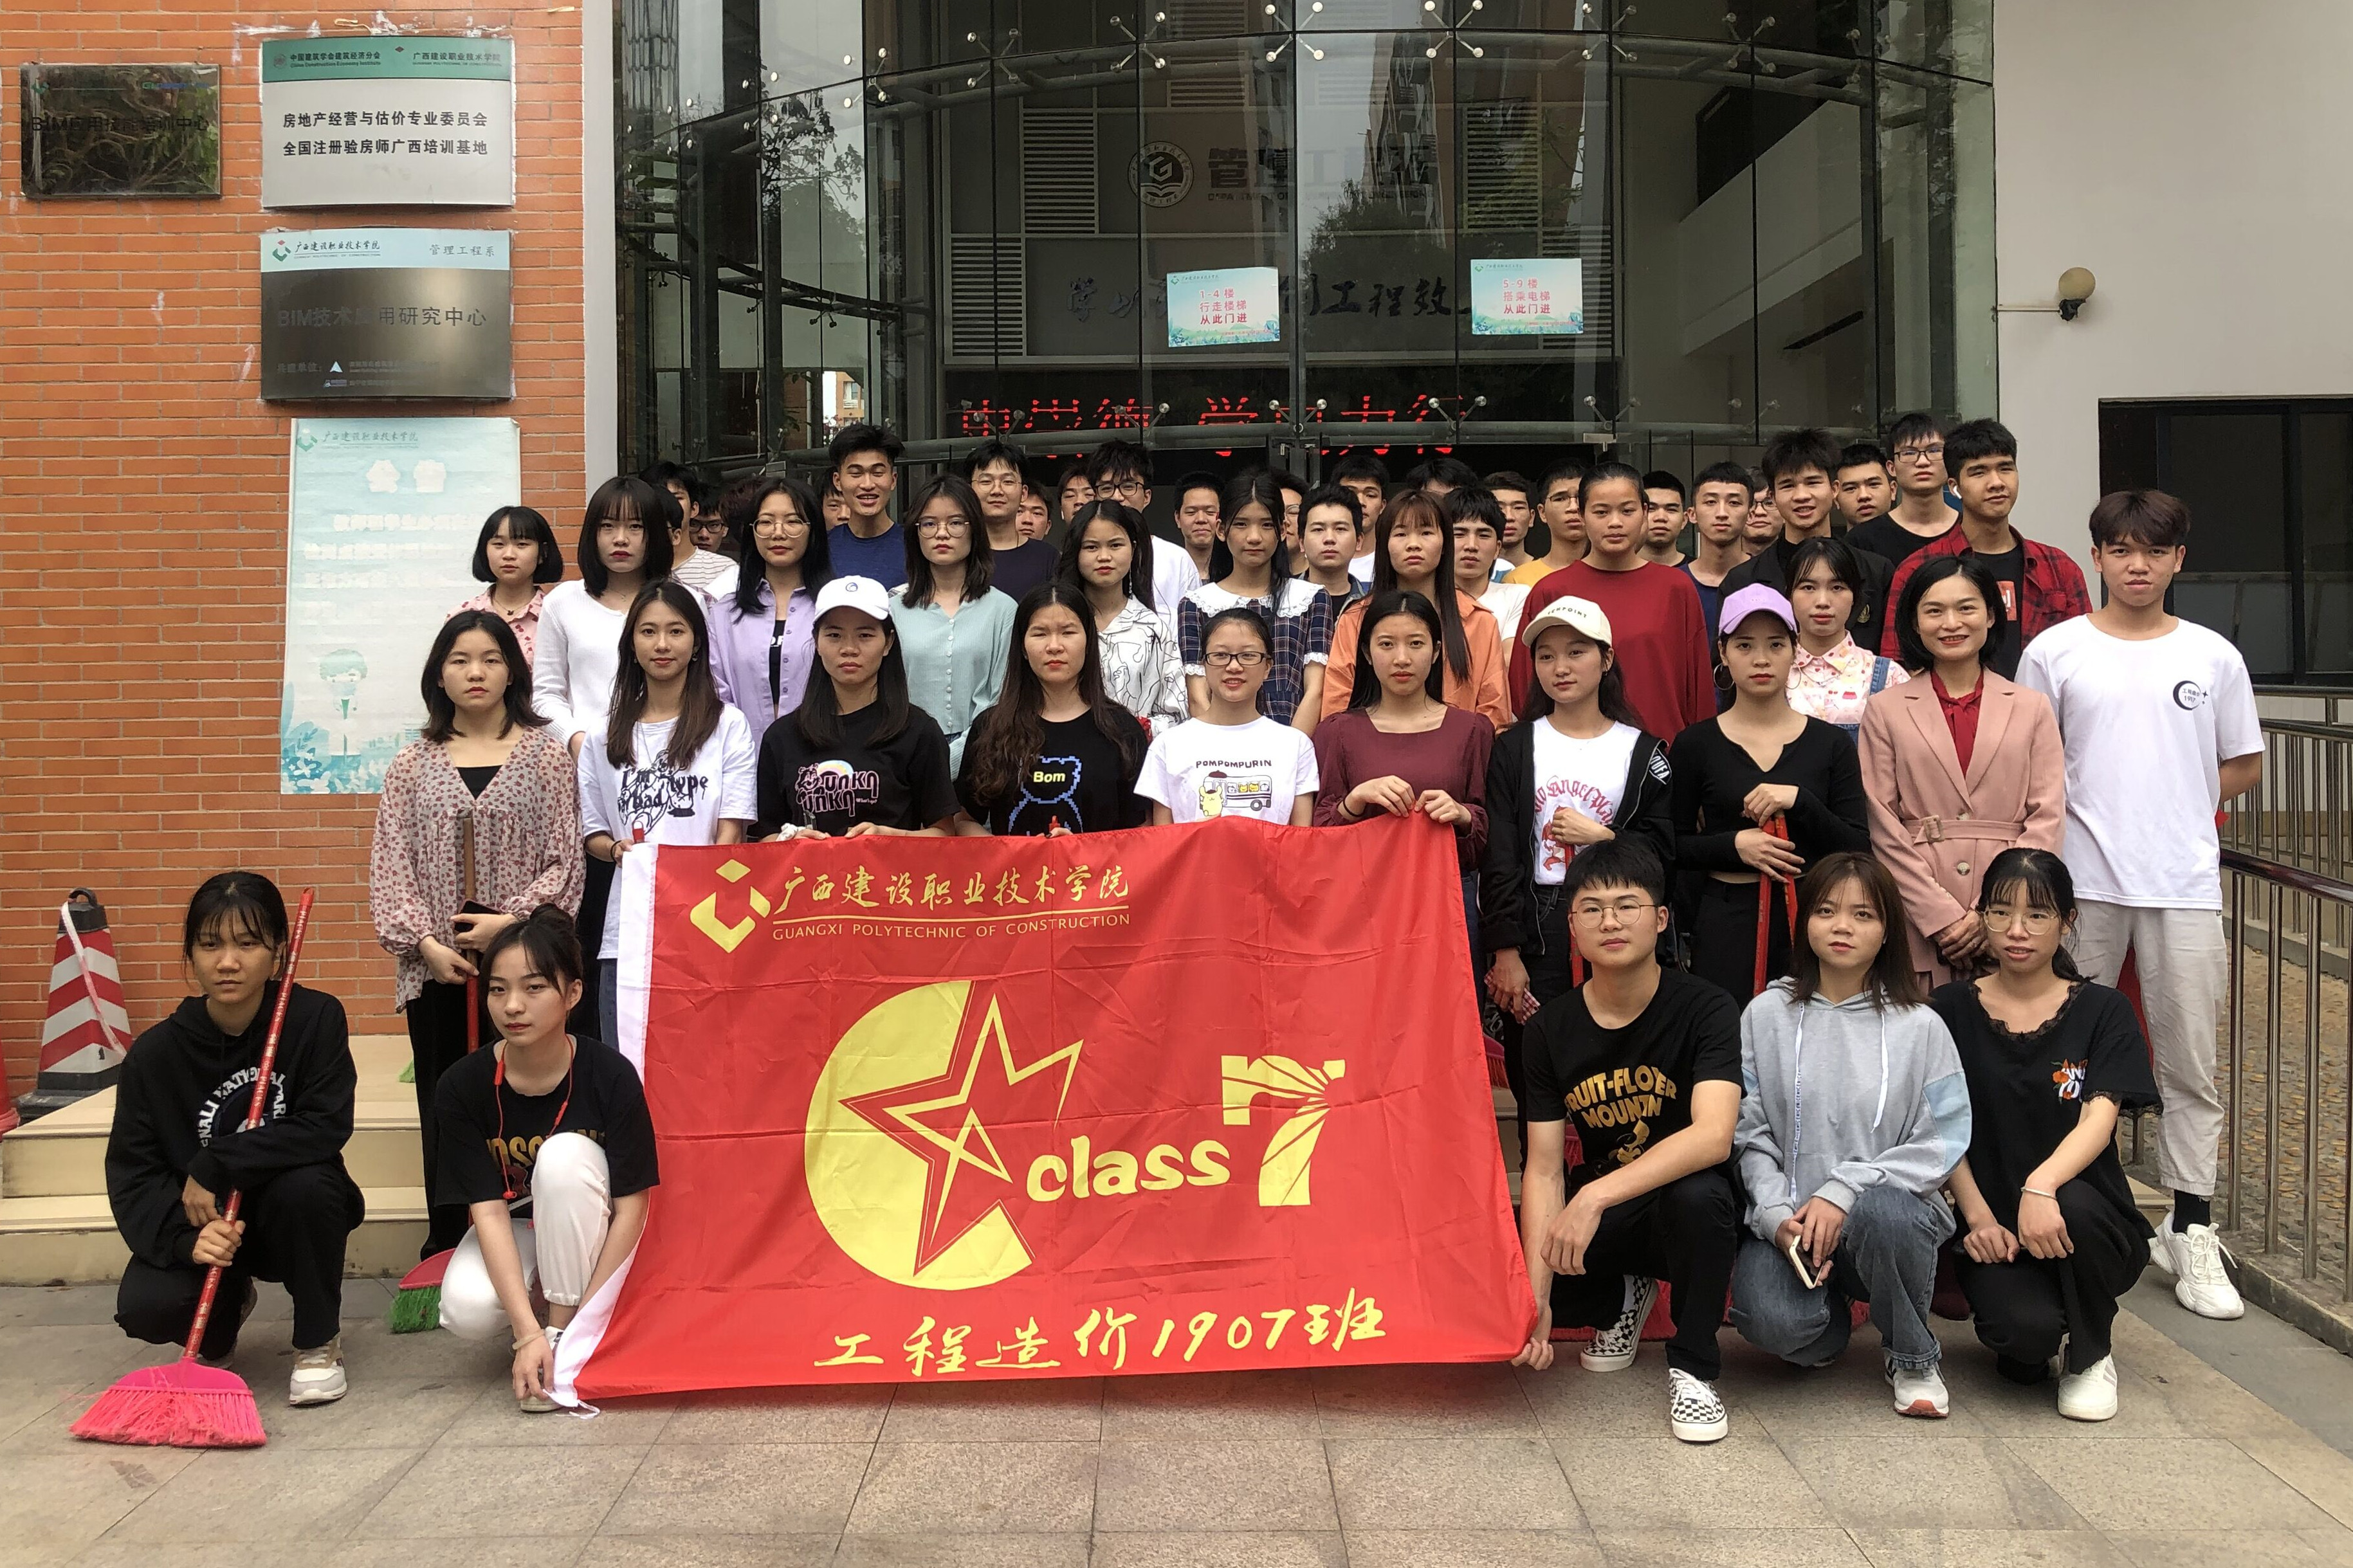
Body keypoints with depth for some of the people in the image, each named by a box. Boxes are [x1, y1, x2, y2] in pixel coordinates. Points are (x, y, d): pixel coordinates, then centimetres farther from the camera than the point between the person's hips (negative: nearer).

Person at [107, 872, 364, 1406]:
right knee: (144, 1309, -24)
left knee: (305, 1184, -35)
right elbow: (131, 1171, -11)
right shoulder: (156, 1052, -11)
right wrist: (183, 1237, -29)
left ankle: (319, 1340, -7)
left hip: (292, 1217, -2)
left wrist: (215, 1167, -27)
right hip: (200, 1222, 2)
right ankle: (226, 1307, 18)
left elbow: (326, 1128, -23)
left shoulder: (316, 1018, -15)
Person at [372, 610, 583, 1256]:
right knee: (442, 1105, 8)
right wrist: (425, 942, -8)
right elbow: (389, 865, 5)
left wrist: (510, 920, -12)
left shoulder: (545, 754, 4)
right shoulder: (413, 764, 10)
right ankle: (446, 1246, 18)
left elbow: (565, 861, 0)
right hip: (437, 964, 2)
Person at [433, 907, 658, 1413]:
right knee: (468, 1311, -30)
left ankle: (563, 1327, -17)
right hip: (512, 1234, 2)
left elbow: (631, 1206, -21)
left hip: (590, 1239, -2)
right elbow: (489, 1210, -20)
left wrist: (577, 1324, -25)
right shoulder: (463, 1086, -18)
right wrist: (528, 1332, -29)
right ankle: (541, 1322, 6)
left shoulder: (610, 1074, -24)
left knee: (564, 1156, -32)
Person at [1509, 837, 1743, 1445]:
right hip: (1600, 1214, 4)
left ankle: (1693, 1368, -12)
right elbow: (1544, 1169, -7)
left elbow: (1713, 1136, -30)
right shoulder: (1550, 1028, -4)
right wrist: (1536, 1296, -20)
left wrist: (1596, 1196, -41)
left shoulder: (1704, 1009, -15)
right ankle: (1625, 1296, 14)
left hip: (1686, 1199, -4)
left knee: (1698, 1194, -38)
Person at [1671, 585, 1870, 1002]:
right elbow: (1672, 845, 4)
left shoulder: (1831, 744, 6)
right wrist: (1734, 845, -12)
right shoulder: (1695, 744, 3)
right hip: (1725, 923, -1)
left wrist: (1799, 800, -13)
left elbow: (1859, 849, 1)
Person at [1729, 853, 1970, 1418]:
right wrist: (1777, 1213, -15)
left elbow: (1943, 1144, -4)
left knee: (1879, 1214, -37)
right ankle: (1830, 1320, 12)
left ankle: (1914, 1356, -5)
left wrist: (1844, 1189, -17)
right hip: (1788, 1218, 0)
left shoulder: (1920, 1026, 2)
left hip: (1892, 1207, 0)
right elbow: (1748, 1133, 1)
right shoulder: (1767, 1015, 5)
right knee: (1769, 1319, -30)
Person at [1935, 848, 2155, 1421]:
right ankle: (2024, 1347, 12)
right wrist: (1978, 1217, -15)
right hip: (1994, 1229, 0)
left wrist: (2042, 1185, -32)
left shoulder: (2102, 1011, 3)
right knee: (2023, 1329, -31)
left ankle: (2091, 1356, -5)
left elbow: (2100, 1116, -12)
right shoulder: (1951, 1011, 4)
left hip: (2091, 1226, 0)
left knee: (2071, 1205, -36)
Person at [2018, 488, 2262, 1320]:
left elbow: (2244, 767, 13)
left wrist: (2173, 804, 2)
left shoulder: (2213, 657, 6)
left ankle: (2190, 1231, 14)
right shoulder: (2055, 652, 2)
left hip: (2184, 884, 1)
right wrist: (2096, 813, -4)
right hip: (2082, 880, -1)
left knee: (2190, 1065, 5)